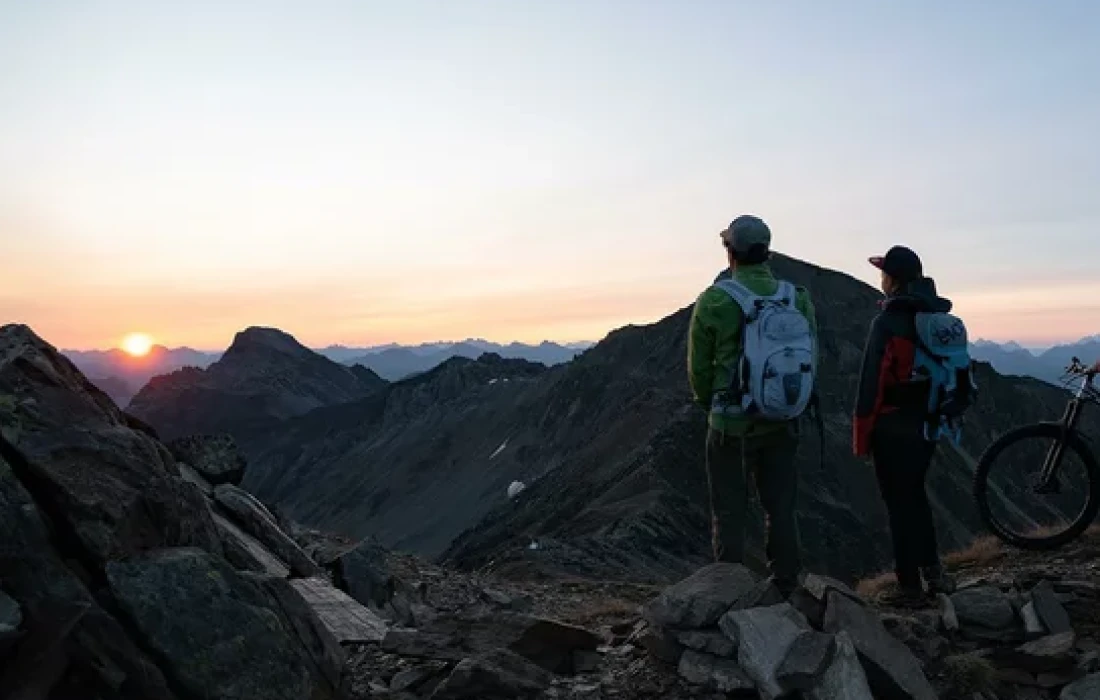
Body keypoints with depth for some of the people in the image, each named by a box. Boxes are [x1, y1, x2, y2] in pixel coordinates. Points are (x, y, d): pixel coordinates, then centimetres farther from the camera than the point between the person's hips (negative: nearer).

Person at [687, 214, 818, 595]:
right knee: (782, 510, 15)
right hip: (782, 424, 4)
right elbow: (811, 360, 2)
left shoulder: (713, 301, -11)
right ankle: (786, 589, 24)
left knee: (729, 514, 8)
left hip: (732, 424, -3)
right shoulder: (798, 298, -1)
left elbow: (699, 367, -4)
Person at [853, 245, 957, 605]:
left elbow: (872, 380, -16)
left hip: (893, 425, -6)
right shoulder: (941, 318, 5)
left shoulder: (887, 322, -16)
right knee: (916, 495, 22)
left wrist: (861, 433, -8)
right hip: (928, 423, 7)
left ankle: (910, 586, 13)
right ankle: (933, 569, 19)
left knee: (900, 502, 4)